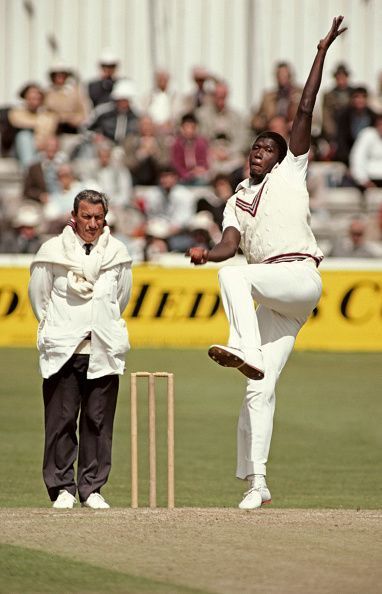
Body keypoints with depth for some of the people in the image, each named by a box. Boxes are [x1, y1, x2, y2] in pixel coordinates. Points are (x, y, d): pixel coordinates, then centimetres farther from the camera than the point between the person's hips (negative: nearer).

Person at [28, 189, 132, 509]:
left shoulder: (118, 253, 6)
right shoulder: (52, 251, -1)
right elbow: (38, 296, 8)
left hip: (104, 350, 2)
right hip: (62, 351, -2)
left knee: (99, 422, 2)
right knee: (61, 420, -3)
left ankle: (92, 488, 9)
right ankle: (62, 488, 4)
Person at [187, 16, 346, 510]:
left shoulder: (290, 172, 10)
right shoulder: (237, 201, 23)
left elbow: (304, 113, 4)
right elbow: (229, 245, 6)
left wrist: (322, 53, -2)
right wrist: (206, 254, -17)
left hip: (301, 277, -6)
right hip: (273, 298, 6)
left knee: (234, 275, -30)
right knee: (260, 390, -1)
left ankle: (246, 350, -45)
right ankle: (256, 482, 0)